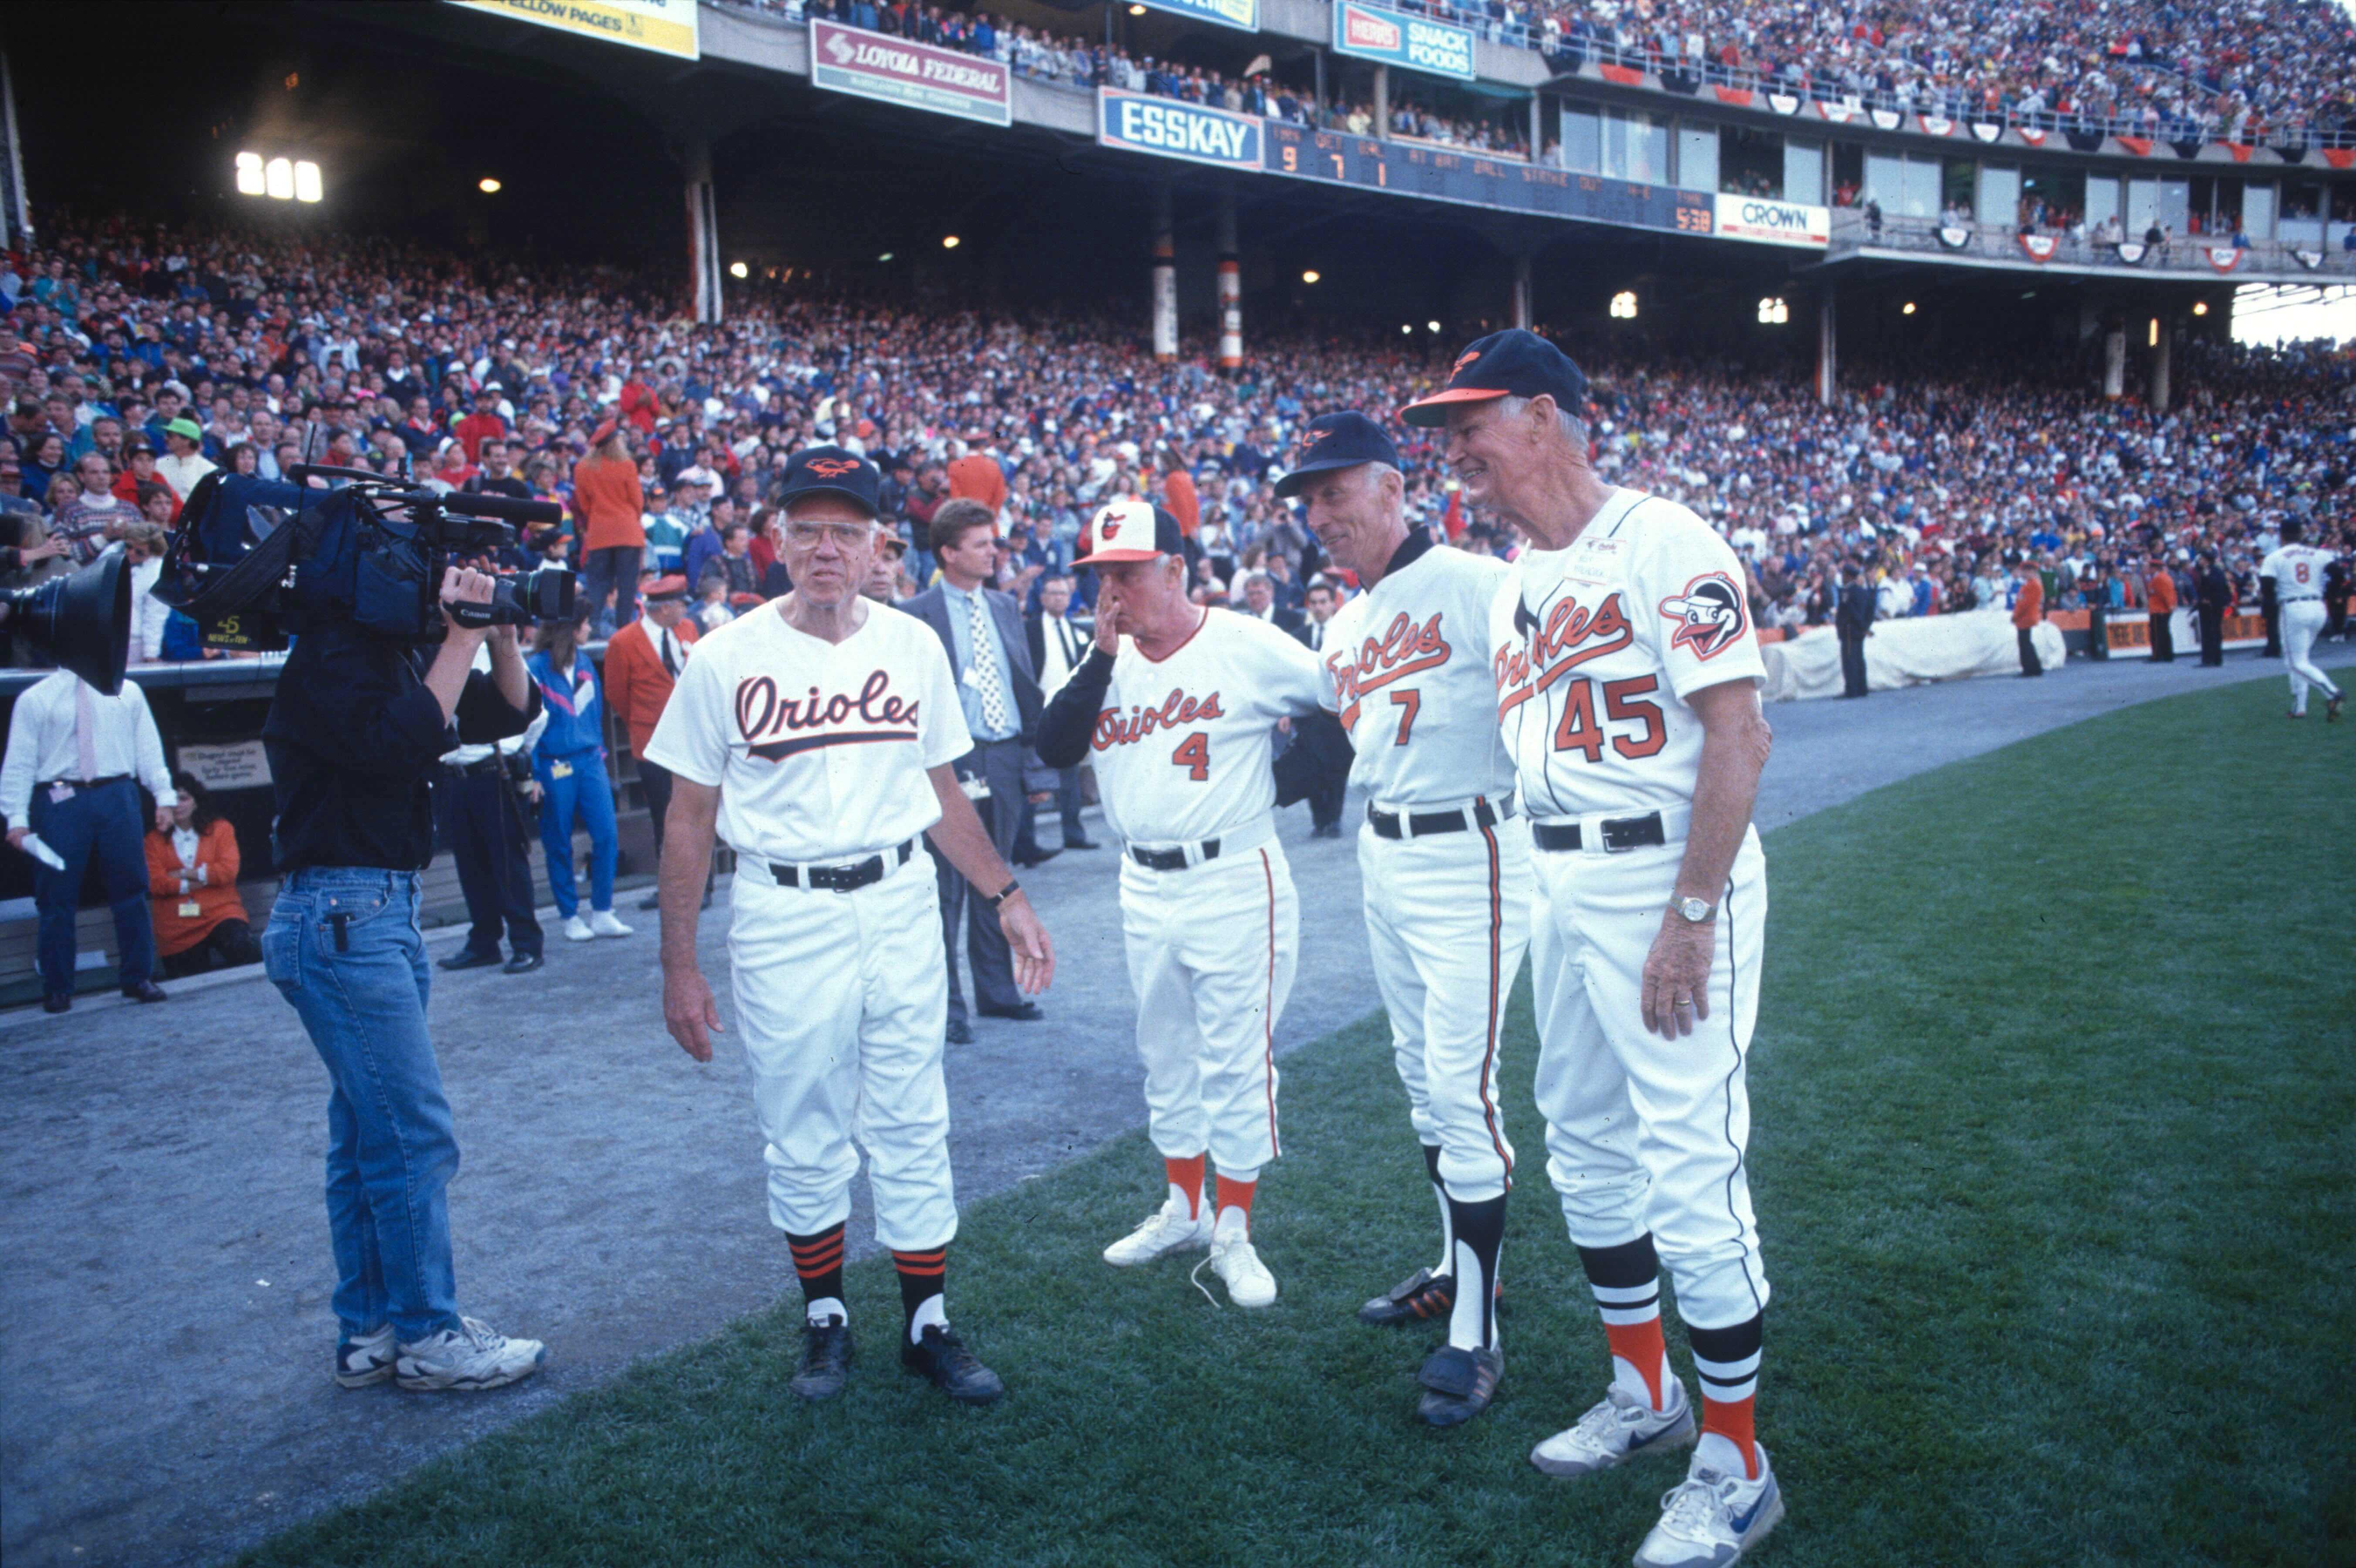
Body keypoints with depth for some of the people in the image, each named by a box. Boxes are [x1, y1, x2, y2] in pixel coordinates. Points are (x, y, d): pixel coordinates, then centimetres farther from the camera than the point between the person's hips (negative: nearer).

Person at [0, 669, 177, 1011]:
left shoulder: (127, 692, 11)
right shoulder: (35, 700, 3)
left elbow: (148, 748, 10)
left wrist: (164, 796, 1)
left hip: (117, 795, 2)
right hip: (61, 801, -2)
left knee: (131, 890, 4)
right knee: (57, 898, 3)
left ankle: (138, 978, 15)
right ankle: (57, 989, 13)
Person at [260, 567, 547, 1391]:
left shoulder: (396, 658, 14)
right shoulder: (331, 657, -13)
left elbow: (507, 714, 16)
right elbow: (399, 744, -27)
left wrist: (500, 634, 1)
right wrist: (462, 639, -20)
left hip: (382, 914, 10)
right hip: (343, 916, -10)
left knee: (372, 1136, 14)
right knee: (416, 1135, -5)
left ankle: (370, 1332, 24)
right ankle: (428, 1337, 6)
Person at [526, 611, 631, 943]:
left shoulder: (584, 663, 10)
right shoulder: (536, 668, -8)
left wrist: (600, 752, 11)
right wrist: (533, 775, -10)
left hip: (589, 760, 5)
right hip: (555, 767, -5)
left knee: (607, 835, -3)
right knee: (560, 844, 5)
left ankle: (602, 913, 6)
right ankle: (571, 917, 16)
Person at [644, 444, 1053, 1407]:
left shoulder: (915, 647, 5)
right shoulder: (727, 658, -3)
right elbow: (690, 818, 0)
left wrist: (1007, 898, 8)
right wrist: (678, 965, -1)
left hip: (901, 905, 2)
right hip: (783, 919, -2)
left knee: (912, 1127, 7)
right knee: (802, 1137, 8)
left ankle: (927, 1327, 19)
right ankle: (825, 1321, 27)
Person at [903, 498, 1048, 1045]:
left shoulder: (1005, 606, 12)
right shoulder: (917, 615, -7)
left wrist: (1038, 748, 10)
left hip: (1005, 758, 6)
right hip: (952, 761, -6)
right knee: (947, 887, 1)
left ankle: (997, 991, 25)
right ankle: (947, 1005, 10)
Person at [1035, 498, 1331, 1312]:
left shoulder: (1247, 645, -11)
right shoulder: (1109, 660, 5)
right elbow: (1054, 749, -6)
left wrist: (1285, 784, -7)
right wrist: (1101, 657, -13)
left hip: (1234, 883, -6)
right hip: (1143, 886, 6)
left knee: (1236, 1057, 0)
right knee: (1166, 1054, 17)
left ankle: (1233, 1230, 14)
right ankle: (1184, 1209, 33)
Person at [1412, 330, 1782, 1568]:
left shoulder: (1663, 544, -13)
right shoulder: (1516, 581, 13)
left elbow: (1740, 735, -19)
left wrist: (1688, 919, -22)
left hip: (1668, 879, -9)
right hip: (1562, 887, 9)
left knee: (1689, 1172, -4)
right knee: (1587, 1150, 17)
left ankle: (1735, 1465, 13)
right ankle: (1643, 1393, 36)